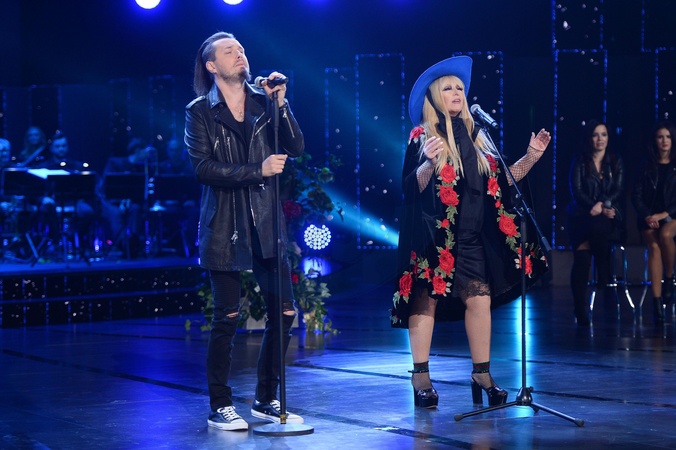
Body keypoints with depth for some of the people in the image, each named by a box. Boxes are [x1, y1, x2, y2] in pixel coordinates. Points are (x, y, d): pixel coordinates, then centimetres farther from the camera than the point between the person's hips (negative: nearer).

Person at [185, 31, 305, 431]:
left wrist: (280, 103, -10)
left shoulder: (263, 102, 9)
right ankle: (221, 406, 10)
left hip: (266, 221, 4)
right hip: (224, 226, -4)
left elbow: (296, 149, 0)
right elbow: (203, 168, -11)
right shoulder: (200, 111, 0)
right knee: (228, 318, -2)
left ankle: (267, 400, 17)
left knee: (284, 312, 3)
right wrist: (258, 169, -17)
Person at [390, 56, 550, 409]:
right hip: (433, 234, -5)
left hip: (472, 235, 5)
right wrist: (429, 164, -27)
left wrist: (531, 156, 4)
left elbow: (502, 179, 14)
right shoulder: (422, 138, -2)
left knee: (479, 298, 0)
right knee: (427, 299, -5)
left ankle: (482, 376, 10)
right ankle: (421, 379, 2)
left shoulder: (476, 136, 14)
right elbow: (411, 188, -10)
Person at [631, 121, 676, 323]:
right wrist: (647, 216, -11)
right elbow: (636, 196, 5)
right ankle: (657, 304, -29)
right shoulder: (647, 167, 11)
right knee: (653, 246, -24)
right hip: (649, 217, 2)